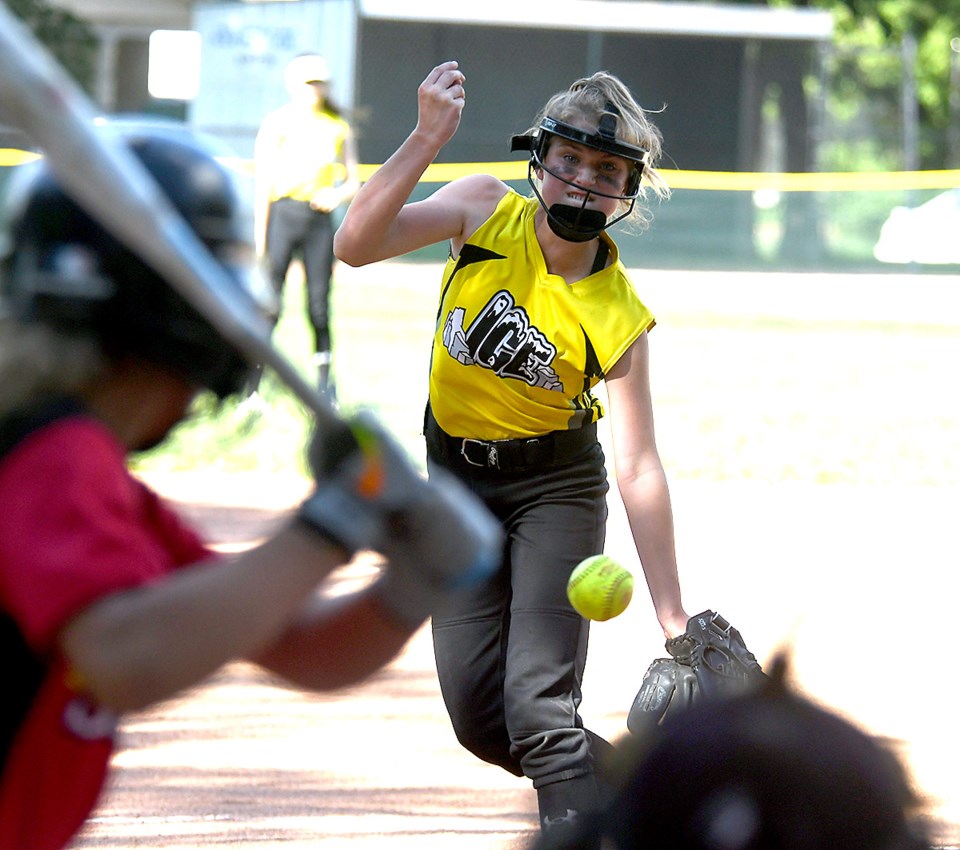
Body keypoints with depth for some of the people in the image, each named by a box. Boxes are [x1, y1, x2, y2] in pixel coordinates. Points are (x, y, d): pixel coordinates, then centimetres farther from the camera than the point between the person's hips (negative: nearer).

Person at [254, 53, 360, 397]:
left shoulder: (338, 127, 13)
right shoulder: (277, 123, 3)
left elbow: (353, 181, 17)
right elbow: (262, 182, -1)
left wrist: (338, 195, -7)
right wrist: (260, 237, -7)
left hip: (320, 216, 3)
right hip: (283, 213, -3)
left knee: (320, 302, 1)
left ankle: (324, 381, 5)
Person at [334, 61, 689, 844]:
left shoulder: (617, 319, -20)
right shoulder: (487, 209, -12)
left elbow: (639, 468, -22)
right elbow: (355, 245, -22)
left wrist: (675, 624, -25)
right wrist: (429, 138, -34)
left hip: (556, 486, -4)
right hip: (457, 479, 4)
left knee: (537, 705, -19)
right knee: (478, 716, 2)